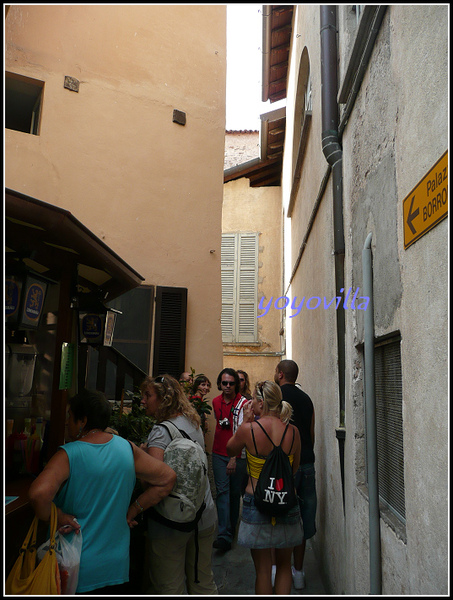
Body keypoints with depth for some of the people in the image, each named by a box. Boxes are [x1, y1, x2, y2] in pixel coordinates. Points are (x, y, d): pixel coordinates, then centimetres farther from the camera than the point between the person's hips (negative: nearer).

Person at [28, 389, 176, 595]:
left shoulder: (68, 455, -17)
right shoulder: (128, 449, -4)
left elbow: (39, 493, -33)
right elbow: (168, 478, 2)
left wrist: (57, 518, -16)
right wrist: (133, 510, 4)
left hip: (76, 568, -4)